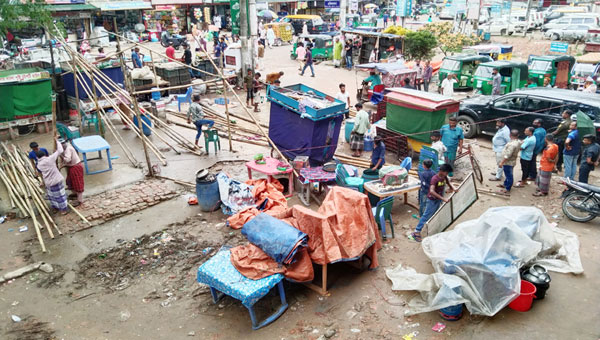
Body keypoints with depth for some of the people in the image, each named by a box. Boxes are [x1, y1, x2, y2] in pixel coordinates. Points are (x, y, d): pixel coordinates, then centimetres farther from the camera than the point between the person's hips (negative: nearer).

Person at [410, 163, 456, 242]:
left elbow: (448, 183, 18)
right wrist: (443, 198, -43)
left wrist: (453, 189, -4)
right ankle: (416, 232, 0)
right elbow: (431, 191, -41)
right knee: (426, 216, -5)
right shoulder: (435, 179, -29)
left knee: (435, 215, 21)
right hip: (432, 200, -8)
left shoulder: (444, 177, -4)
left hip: (438, 199, 8)